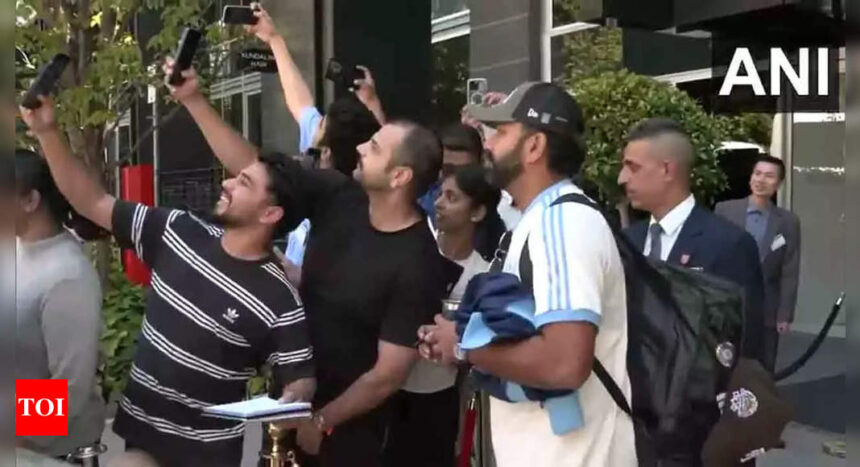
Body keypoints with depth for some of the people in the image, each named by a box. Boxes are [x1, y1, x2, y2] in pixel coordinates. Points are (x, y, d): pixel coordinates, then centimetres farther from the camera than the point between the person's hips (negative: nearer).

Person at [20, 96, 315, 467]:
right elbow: (92, 203, -1)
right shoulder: (178, 232, -6)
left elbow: (300, 380, -13)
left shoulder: (278, 302, -19)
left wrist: (289, 409, -36)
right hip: (139, 429, 5)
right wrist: (46, 131, -9)